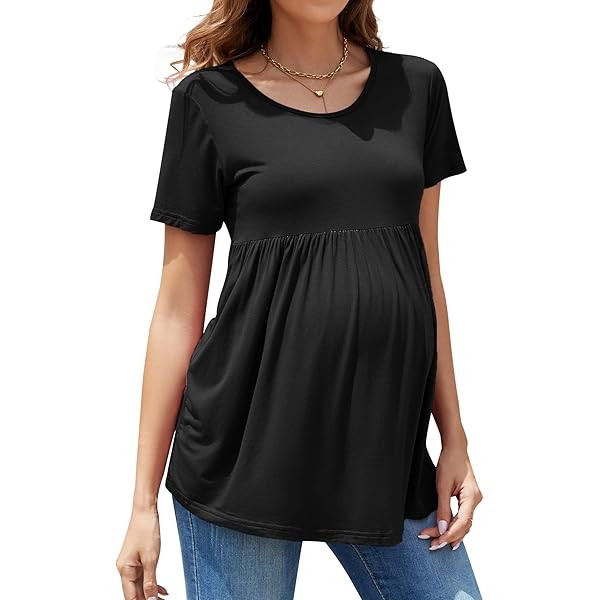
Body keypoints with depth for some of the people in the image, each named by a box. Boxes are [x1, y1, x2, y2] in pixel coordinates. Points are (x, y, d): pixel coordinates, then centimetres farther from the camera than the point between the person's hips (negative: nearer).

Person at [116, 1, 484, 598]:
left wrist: (455, 440, 10)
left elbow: (426, 274, 12)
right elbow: (179, 307, 0)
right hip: (247, 453, -3)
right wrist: (144, 500, 1)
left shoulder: (415, 85, 8)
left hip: (387, 455, 3)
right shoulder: (210, 99, -1)